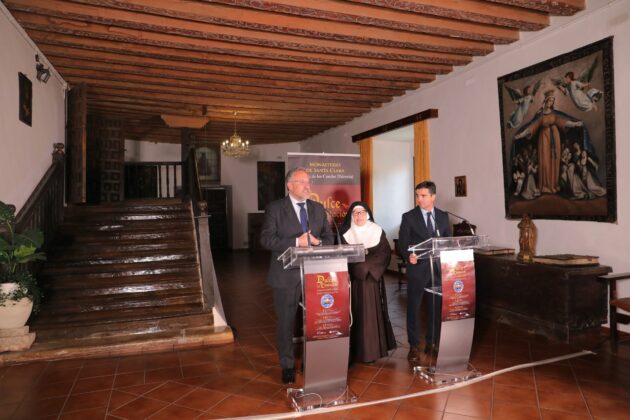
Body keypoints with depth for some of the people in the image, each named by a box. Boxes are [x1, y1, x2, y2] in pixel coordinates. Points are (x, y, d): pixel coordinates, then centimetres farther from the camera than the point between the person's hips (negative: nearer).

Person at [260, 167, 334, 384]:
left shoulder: (318, 208, 9)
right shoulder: (275, 208, -4)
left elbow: (329, 237, 11)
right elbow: (266, 239, -13)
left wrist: (317, 242, -12)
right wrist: (296, 242, -21)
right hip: (286, 275, -3)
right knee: (286, 322, 8)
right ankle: (287, 366, 25)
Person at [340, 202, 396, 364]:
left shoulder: (378, 231, 6)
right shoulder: (346, 233, 3)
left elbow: (386, 252, -1)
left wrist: (369, 264, -14)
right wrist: (361, 266, -16)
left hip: (373, 277, 1)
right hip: (355, 279, -1)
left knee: (373, 312, 3)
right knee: (357, 313, -1)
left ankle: (375, 348, 13)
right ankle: (358, 350, 6)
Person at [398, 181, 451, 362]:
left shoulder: (443, 216, 8)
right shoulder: (409, 217, -2)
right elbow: (402, 243, -5)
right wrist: (408, 255, -23)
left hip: (438, 268, 3)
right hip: (417, 268, -3)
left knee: (436, 307, 10)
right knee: (413, 308, 4)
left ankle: (432, 342, 26)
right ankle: (414, 346, 16)